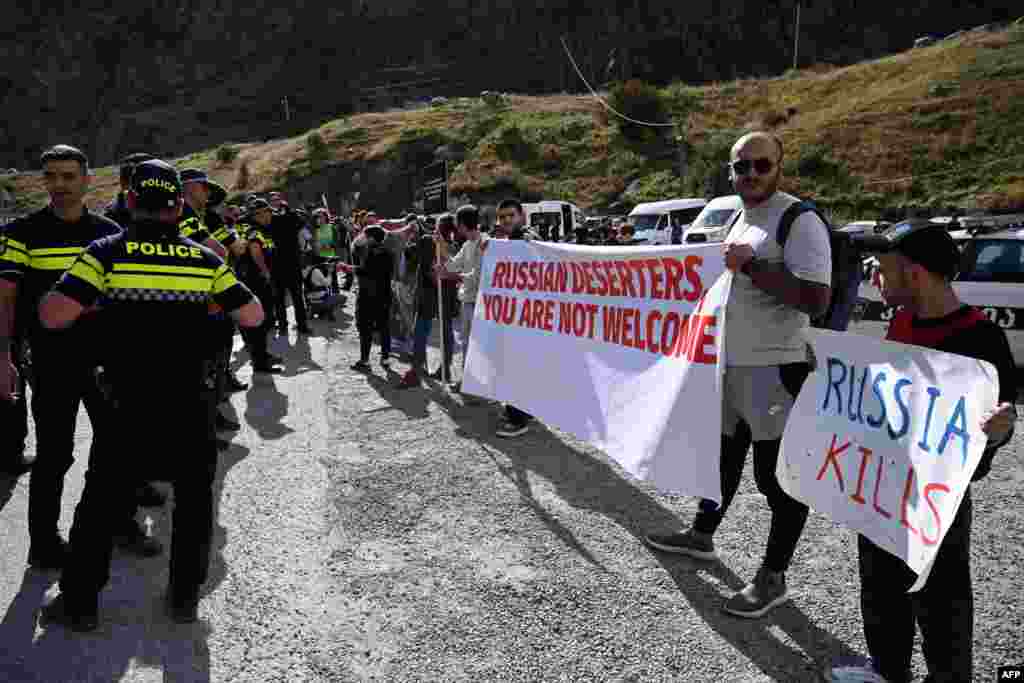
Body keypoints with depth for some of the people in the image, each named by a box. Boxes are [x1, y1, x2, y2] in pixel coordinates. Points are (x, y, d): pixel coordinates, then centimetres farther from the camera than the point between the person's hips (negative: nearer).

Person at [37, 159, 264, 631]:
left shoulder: (107, 252, -8)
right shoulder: (205, 259, -2)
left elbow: (53, 317, -15)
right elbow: (253, 316, 1)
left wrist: (92, 309, 4)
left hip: (128, 405, -1)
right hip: (189, 406, 1)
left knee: (101, 497, 16)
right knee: (194, 495, 17)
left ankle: (79, 602, 24)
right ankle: (185, 596, 23)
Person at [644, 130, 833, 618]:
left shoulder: (799, 221, -13)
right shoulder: (737, 219, 14)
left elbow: (815, 299, -23)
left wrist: (749, 265, -23)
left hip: (775, 369, -9)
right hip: (727, 363, 9)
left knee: (778, 475, 1)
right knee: (722, 457, 22)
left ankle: (773, 578, 14)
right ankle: (701, 536, 41)